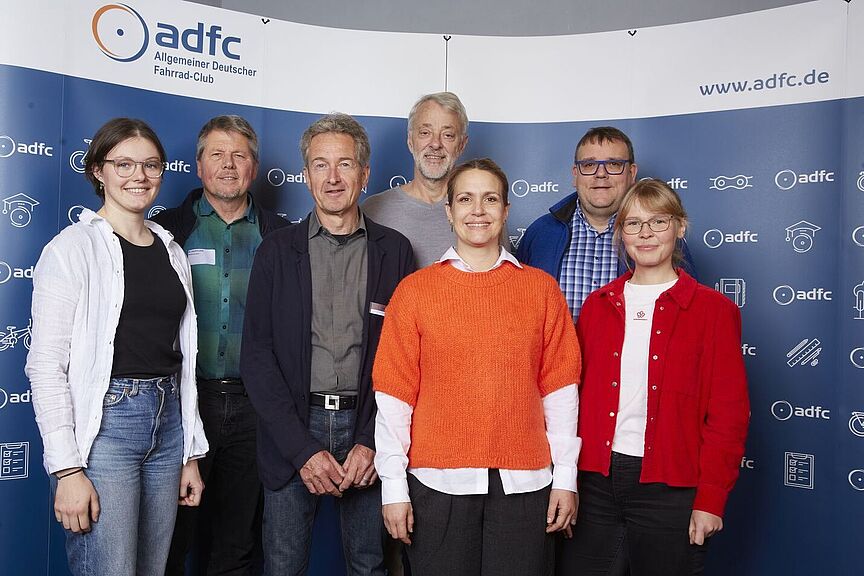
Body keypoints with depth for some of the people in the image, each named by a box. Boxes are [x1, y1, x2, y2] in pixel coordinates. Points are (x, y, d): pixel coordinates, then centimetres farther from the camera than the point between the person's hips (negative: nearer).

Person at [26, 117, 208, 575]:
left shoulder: (171, 252, 12)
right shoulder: (72, 248, -6)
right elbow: (45, 365, -10)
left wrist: (190, 453, 12)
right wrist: (67, 470, -16)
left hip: (168, 422, 6)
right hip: (102, 425, -6)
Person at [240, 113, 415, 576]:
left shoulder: (394, 251, 3)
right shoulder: (277, 250, 3)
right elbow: (256, 355, -2)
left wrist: (373, 442, -9)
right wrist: (302, 449, -10)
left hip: (366, 430, 0)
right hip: (292, 432, 0)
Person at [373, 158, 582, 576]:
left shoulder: (541, 288, 5)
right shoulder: (415, 290, 1)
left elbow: (559, 387, 4)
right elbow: (394, 393, 0)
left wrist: (565, 477, 2)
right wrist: (394, 485, -3)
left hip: (523, 482, 1)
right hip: (438, 481, -1)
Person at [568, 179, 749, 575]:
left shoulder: (713, 310, 0)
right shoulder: (597, 305, 8)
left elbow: (729, 412, -3)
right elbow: (574, 394, 8)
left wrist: (710, 499, -8)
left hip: (670, 486, -2)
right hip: (596, 482, 3)